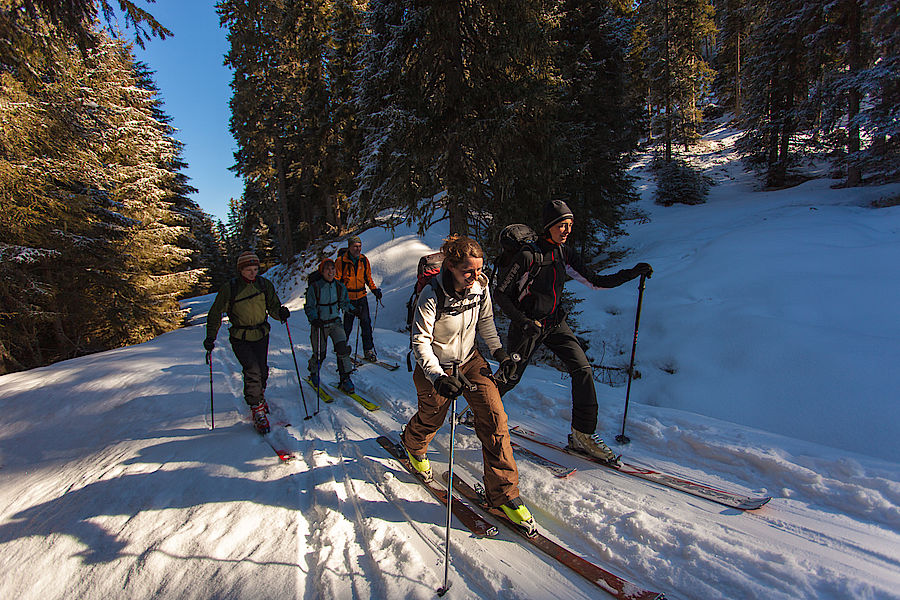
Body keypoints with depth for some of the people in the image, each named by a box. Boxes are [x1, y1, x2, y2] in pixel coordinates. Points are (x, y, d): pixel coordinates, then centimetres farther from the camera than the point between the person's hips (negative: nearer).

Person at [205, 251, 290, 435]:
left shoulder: (264, 284, -4)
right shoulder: (229, 289, -10)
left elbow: (273, 306, 1)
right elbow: (215, 314, -1)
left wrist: (281, 313, -22)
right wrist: (210, 337, -8)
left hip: (261, 335, 3)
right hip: (240, 338, -3)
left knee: (262, 371, 8)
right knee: (252, 370, -15)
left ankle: (259, 396, 40)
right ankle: (257, 409, -1)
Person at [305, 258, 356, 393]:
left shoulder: (339, 286, 1)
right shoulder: (314, 287, -11)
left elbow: (344, 302, 14)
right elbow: (309, 308, -9)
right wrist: (314, 320, -25)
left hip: (335, 322, 3)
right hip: (319, 324, -2)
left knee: (343, 348, -14)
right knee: (319, 354, 5)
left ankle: (345, 378, -2)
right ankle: (313, 373, 37)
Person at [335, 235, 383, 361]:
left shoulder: (364, 260, 6)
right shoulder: (341, 260, -5)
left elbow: (368, 277, 17)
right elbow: (336, 279, -2)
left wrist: (374, 289, 5)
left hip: (362, 296, 3)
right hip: (347, 298, -3)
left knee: (366, 322, -2)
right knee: (347, 326, 3)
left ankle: (369, 350, 6)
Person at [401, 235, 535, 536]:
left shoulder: (480, 286, -12)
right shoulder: (432, 296, -27)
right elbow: (420, 342, -26)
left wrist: (498, 350, 3)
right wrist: (438, 377, -38)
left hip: (470, 360, 4)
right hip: (436, 367, -3)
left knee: (494, 416, -9)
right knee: (431, 418, 16)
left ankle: (504, 492, 6)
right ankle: (413, 445, 56)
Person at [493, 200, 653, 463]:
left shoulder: (564, 254, 4)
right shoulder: (529, 255, -17)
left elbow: (596, 281, 7)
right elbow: (500, 292, -14)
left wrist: (632, 273, -2)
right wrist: (521, 321, -22)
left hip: (554, 323, 6)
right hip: (528, 325, -5)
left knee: (583, 369, -8)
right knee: (510, 377, 5)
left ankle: (582, 433, 4)